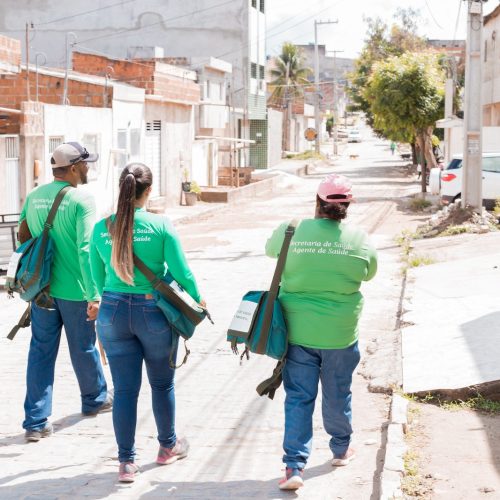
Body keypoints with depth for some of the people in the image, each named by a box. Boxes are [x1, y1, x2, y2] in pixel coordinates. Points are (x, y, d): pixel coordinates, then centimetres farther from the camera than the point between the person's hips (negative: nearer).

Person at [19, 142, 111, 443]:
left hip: (41, 288, 5)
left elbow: (24, 238, 15)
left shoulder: (34, 197, 5)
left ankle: (36, 421, 3)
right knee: (84, 349, 15)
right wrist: (95, 294, -21)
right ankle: (95, 399, 37)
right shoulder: (81, 200, -15)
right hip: (74, 290, -5)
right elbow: (86, 249, -21)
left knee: (41, 351, 7)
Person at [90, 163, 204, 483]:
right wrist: (197, 299, 10)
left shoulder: (102, 228, -4)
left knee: (125, 389, 7)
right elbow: (181, 272, -9)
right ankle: (168, 446, 35)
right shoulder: (161, 226, -12)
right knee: (162, 384, 18)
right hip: (154, 312, -2)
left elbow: (97, 276, 6)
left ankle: (127, 462, 10)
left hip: (113, 312, 2)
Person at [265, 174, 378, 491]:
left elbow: (270, 248, 11)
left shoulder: (291, 232, -10)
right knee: (337, 394, 19)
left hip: (297, 331, 0)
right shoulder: (359, 239, -8)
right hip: (340, 333, 0)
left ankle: (294, 466, -2)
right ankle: (341, 450, 39)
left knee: (299, 397, 5)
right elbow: (369, 273, 9)